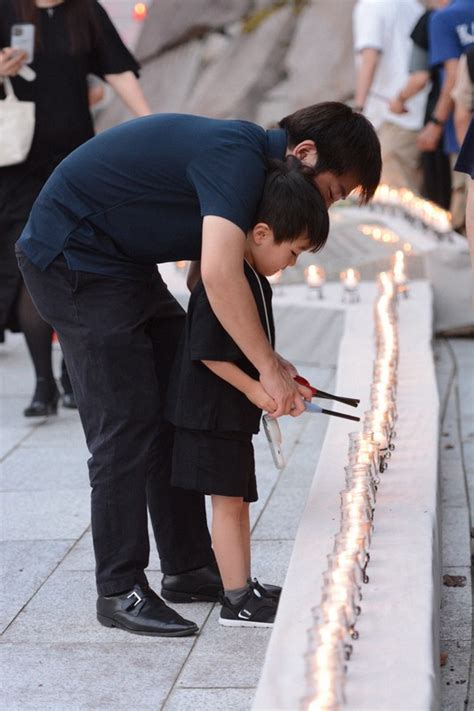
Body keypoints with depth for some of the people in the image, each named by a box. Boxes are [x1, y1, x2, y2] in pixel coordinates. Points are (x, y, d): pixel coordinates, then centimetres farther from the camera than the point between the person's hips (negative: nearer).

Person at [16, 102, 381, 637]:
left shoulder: (249, 154, 8)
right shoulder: (237, 157, -24)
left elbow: (215, 271, 13)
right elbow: (220, 275, -36)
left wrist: (266, 362, 5)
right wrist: (269, 369, -29)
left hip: (124, 262, 10)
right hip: (72, 257, -10)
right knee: (127, 423, -10)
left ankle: (187, 567, 19)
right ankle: (120, 590, -2)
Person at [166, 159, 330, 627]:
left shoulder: (254, 278, 10)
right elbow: (207, 351, -24)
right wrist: (254, 389, -21)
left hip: (234, 412, 10)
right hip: (211, 411, -10)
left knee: (238, 499, 15)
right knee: (228, 500, -5)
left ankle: (244, 586, 24)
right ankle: (237, 601, 0)